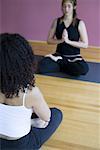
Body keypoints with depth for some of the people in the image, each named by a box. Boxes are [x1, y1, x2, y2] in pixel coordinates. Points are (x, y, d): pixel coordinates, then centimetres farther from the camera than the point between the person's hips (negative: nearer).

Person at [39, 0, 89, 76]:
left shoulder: (80, 23, -5)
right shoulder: (57, 21, 2)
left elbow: (85, 44, -8)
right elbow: (49, 40, 2)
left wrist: (68, 41, -19)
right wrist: (61, 40, -17)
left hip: (74, 57, 0)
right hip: (59, 54, 0)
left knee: (84, 69, -34)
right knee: (42, 66, -29)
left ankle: (58, 61, -10)